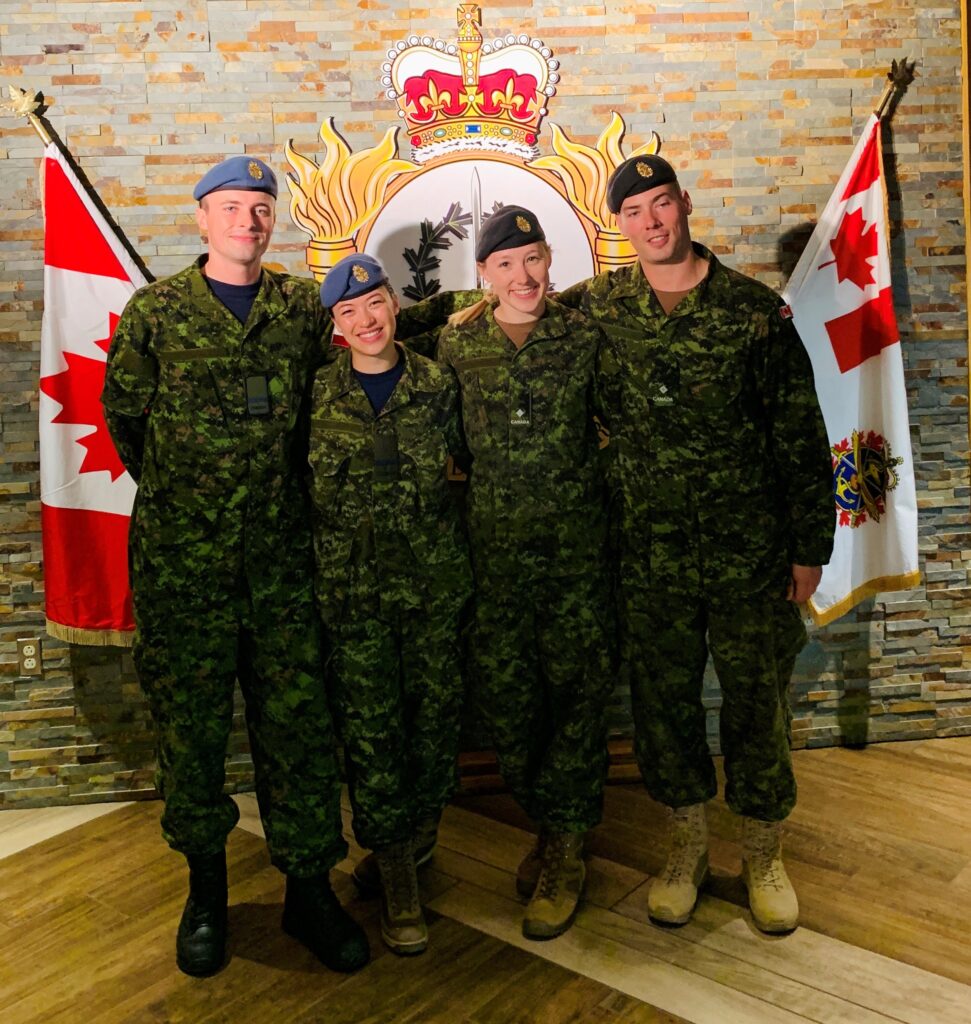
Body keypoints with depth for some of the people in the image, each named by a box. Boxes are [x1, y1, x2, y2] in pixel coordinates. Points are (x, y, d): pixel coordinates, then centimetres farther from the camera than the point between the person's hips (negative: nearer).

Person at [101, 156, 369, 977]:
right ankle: (206, 888, 29)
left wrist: (284, 487, 11)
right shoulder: (154, 313, 2)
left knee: (298, 719, 5)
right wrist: (179, 492, 11)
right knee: (190, 723, 9)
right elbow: (125, 416, 9)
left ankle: (309, 889, 21)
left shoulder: (304, 308, 6)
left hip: (281, 555, 1)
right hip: (179, 559, -1)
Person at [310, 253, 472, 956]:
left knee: (436, 710, 10)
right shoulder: (317, 393, 0)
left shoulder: (438, 383, 1)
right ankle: (395, 869, 17)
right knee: (368, 723, 2)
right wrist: (313, 568, 3)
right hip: (352, 584, -1)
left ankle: (422, 822, 36)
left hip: (438, 578, 1)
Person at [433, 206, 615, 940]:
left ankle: (564, 850, 16)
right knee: (505, 691, 7)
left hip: (578, 543, -1)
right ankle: (547, 822, 29)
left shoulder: (583, 335, 2)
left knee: (577, 688, 1)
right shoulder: (457, 345, 4)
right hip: (494, 546, 2)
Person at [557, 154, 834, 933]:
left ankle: (763, 853, 33)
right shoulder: (598, 307, 1)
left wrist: (810, 546, -1)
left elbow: (802, 436, -2)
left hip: (750, 554, -1)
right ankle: (688, 844, 35)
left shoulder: (755, 308, -4)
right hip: (649, 556, 2)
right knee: (662, 702, 12)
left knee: (757, 702, 10)